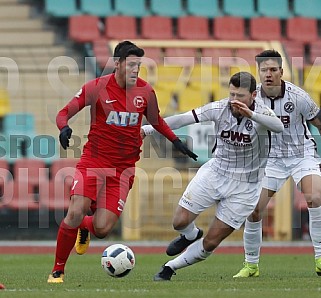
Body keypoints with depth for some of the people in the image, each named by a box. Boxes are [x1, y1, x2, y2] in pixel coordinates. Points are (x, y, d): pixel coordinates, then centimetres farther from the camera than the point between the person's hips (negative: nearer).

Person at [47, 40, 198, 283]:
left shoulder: (146, 91, 0)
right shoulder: (97, 87, -9)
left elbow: (156, 120, 19)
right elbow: (65, 113, -3)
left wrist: (176, 141, 8)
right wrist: (64, 128, -25)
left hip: (124, 168, 2)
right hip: (94, 161, -2)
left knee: (102, 229, -8)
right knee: (75, 213, -19)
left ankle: (84, 228, 32)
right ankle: (58, 270, 3)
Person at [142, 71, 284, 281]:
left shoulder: (260, 113, -21)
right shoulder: (220, 108, -12)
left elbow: (278, 127, -43)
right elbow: (183, 119, -14)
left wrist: (250, 114, -59)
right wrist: (149, 129, -23)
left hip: (244, 187, -2)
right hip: (215, 172, 2)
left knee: (210, 243, 0)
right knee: (180, 222, -5)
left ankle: (171, 267, 22)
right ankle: (191, 236, 33)